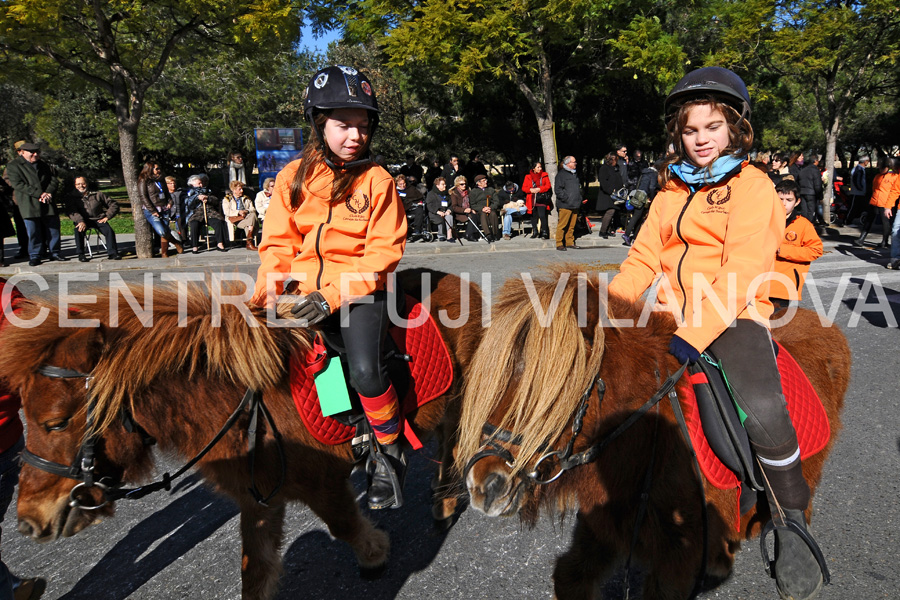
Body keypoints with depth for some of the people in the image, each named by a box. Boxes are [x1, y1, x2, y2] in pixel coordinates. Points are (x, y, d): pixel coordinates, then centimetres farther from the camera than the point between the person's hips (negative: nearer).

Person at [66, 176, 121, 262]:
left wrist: (107, 216, -1)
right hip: (83, 220, 0)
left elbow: (114, 205, 13)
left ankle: (112, 253, -23)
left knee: (109, 230, -28)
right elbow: (72, 212, -9)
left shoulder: (98, 195, 12)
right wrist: (80, 221, -29)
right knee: (79, 230, -33)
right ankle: (81, 254, -21)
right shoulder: (72, 197, 9)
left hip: (98, 219, 1)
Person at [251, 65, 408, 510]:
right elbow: (279, 242, 10)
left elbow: (383, 252, -7)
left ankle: (390, 453, 3)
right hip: (305, 290, 4)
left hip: (358, 289, -3)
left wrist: (334, 294, -17)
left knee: (365, 371, -24)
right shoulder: (294, 176, 7)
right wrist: (266, 290, -7)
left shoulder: (377, 181, -2)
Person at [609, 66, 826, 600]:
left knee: (763, 411, -30)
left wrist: (693, 335, -27)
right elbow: (643, 258, 10)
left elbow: (741, 275, -15)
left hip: (734, 316, -5)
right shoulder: (672, 189, 15)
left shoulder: (753, 186, -2)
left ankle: (792, 524, -1)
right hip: (673, 313, 6)